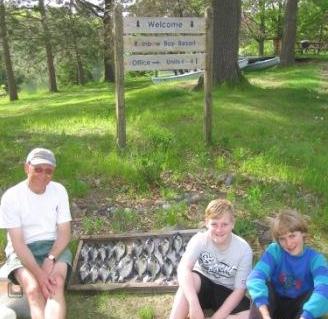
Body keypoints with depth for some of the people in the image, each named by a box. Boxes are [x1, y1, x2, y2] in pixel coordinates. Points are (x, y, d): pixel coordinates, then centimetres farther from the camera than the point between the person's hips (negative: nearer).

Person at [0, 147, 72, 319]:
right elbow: (17, 242, -14)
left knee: (56, 284, -29)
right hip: (22, 250, -1)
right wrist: (39, 273, -25)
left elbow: (65, 232, -2)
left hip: (53, 246, 2)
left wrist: (50, 259, -19)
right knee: (33, 289, -30)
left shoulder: (59, 191, -3)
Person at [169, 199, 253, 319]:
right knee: (189, 280, -35)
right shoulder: (199, 239, -20)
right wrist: (194, 304, -50)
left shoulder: (243, 249, -19)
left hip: (226, 293, 1)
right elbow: (183, 269, -36)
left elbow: (239, 290, -16)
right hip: (203, 285, -1)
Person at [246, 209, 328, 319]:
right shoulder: (274, 250, -17)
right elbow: (256, 277, -34)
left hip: (299, 308, 0)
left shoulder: (315, 258, -18)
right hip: (275, 302, 1)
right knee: (260, 292, -30)